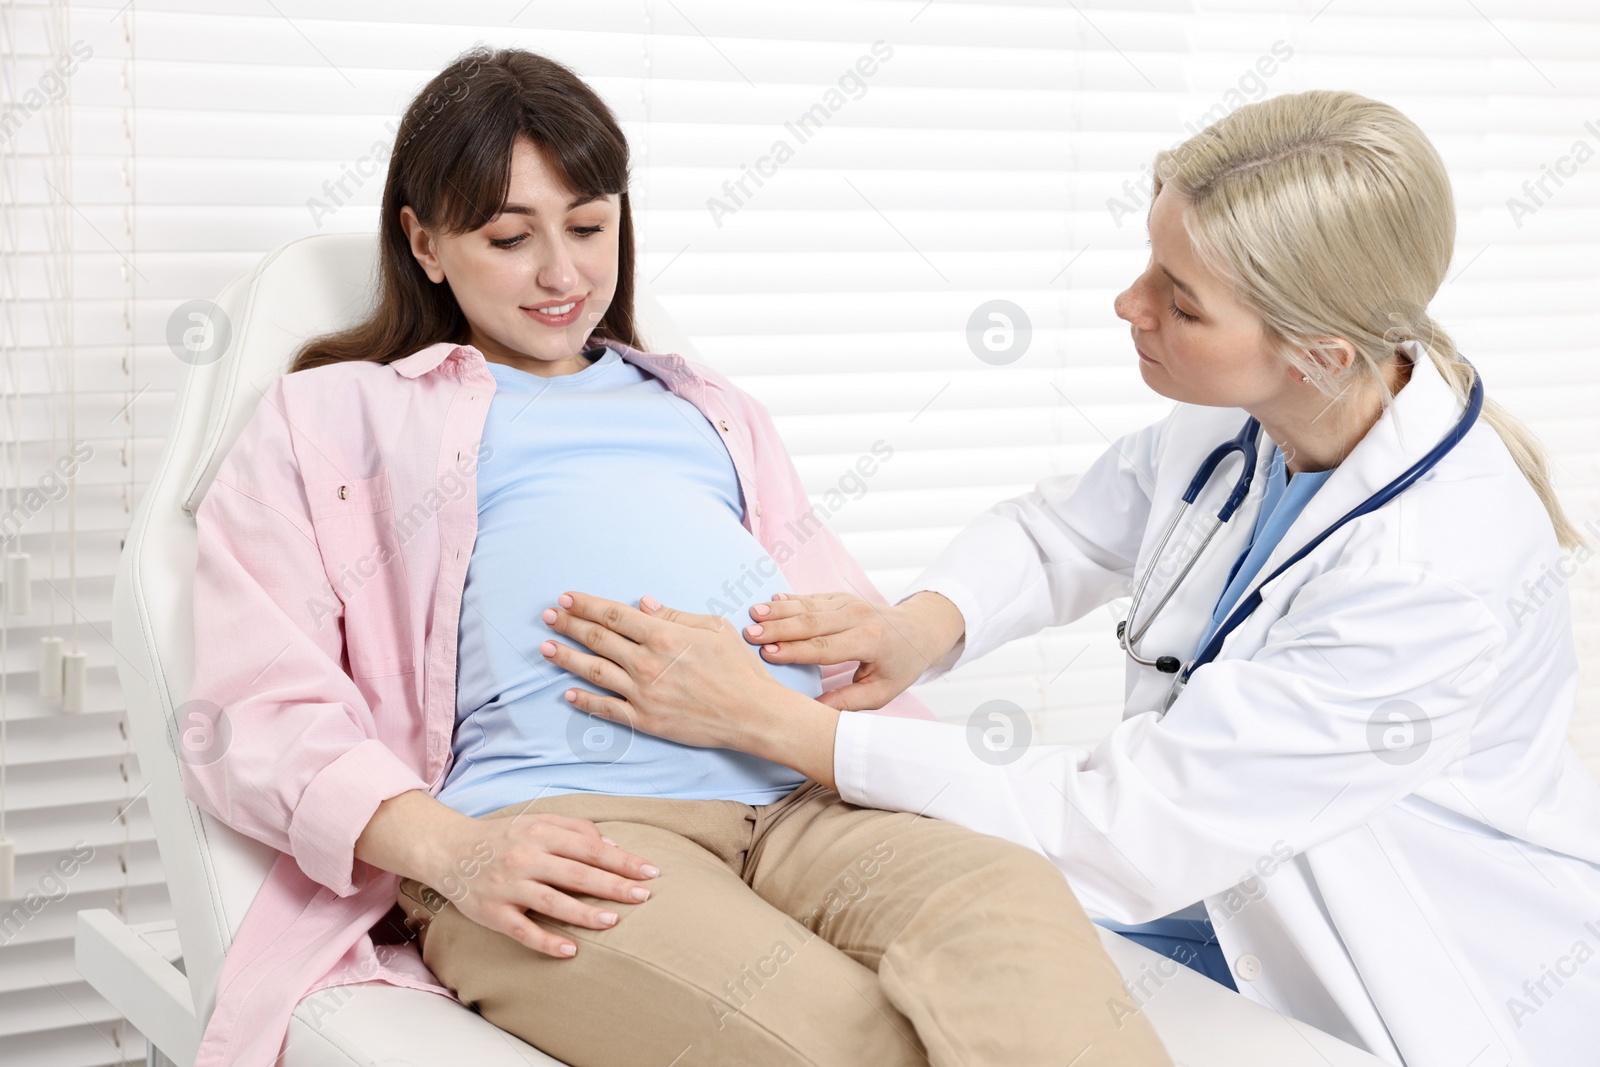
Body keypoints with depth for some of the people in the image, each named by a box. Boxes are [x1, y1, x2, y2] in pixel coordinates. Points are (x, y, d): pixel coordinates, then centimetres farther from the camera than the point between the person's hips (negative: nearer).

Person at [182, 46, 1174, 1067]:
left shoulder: (710, 410, 36)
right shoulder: (328, 419, 22)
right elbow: (258, 710, 8)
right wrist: (448, 849, -13)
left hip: (797, 804, 5)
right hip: (548, 818, -4)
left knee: (1011, 901, -32)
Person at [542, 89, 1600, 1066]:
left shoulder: (1442, 578, -32)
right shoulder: (1235, 425, -9)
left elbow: (1124, 823, -30)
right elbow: (1053, 532, 10)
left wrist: (768, 720, -30)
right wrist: (923, 626, -13)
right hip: (1230, 900, 7)